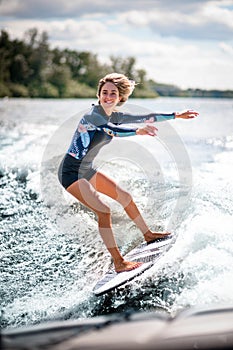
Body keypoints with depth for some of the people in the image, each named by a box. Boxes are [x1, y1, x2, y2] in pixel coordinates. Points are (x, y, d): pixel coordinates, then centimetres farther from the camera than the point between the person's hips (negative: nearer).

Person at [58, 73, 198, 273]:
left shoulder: (114, 116, 4)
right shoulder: (93, 114, -21)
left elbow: (144, 118, 10)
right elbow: (112, 131, -42)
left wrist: (177, 115, 13)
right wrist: (138, 132, -59)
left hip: (87, 170, 9)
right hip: (71, 172, -9)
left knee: (125, 197, 16)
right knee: (103, 211, -21)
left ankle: (148, 234, 36)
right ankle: (118, 263, -15)